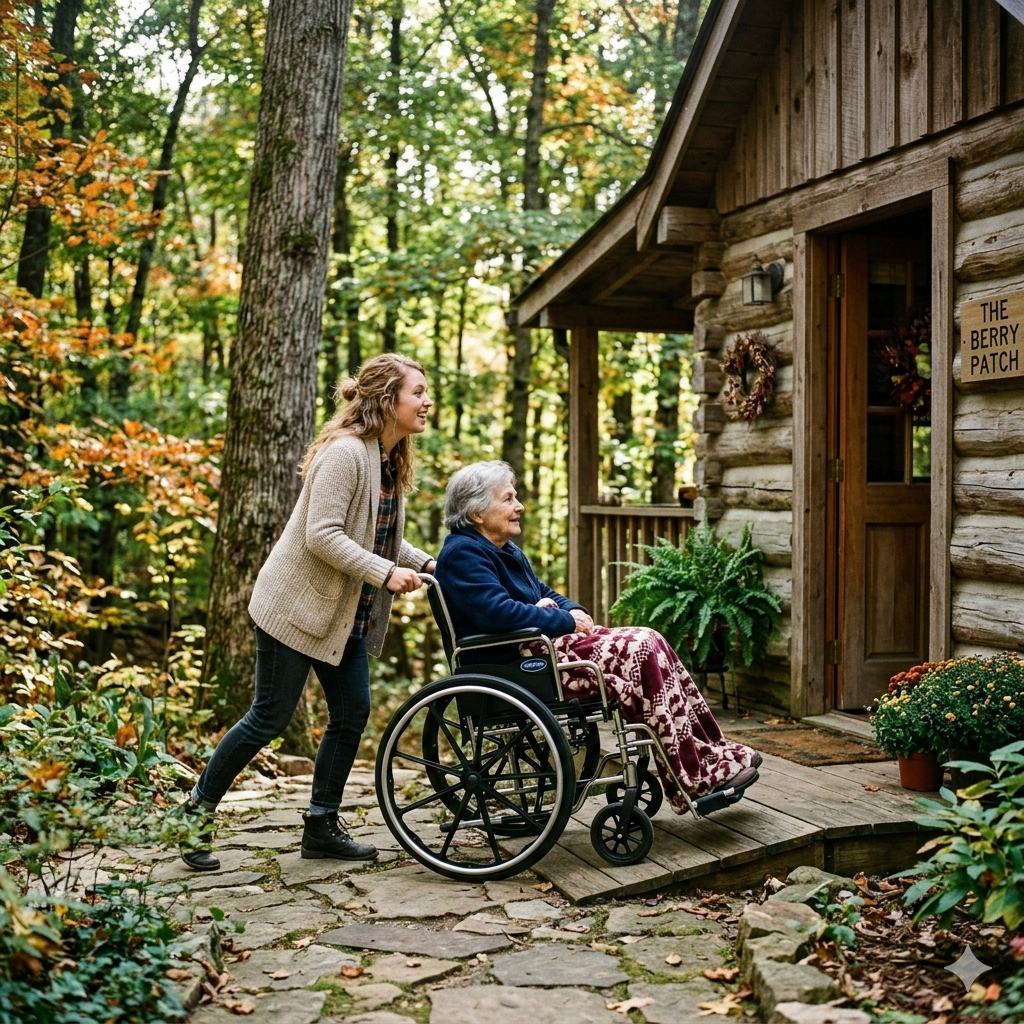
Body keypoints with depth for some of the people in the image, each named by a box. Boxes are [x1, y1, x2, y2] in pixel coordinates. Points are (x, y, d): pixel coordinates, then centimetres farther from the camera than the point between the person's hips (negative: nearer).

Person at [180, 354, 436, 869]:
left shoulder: (391, 460, 10)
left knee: (352, 714, 7)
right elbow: (322, 536, -27)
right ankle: (196, 812, 13)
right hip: (299, 605, -9)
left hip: (345, 614, 9)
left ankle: (322, 824, 19)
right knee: (270, 717, -3)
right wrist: (385, 574, -26)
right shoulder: (345, 452, -20)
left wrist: (425, 561, 3)